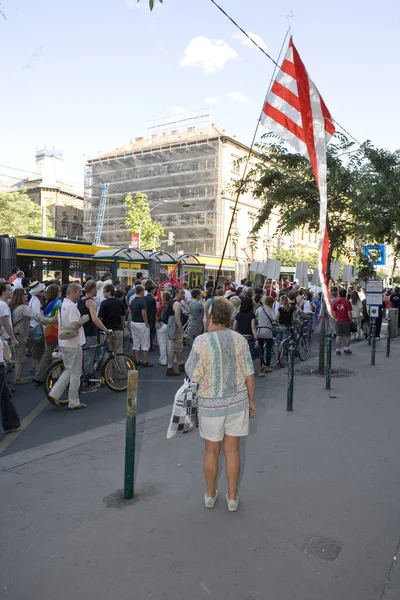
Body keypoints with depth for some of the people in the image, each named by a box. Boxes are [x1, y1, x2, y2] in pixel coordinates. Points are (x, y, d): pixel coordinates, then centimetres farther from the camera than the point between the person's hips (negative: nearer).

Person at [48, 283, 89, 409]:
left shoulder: (62, 305, 13)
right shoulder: (72, 306, -19)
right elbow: (74, 326, -28)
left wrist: (80, 319, 14)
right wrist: (85, 319, -11)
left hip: (63, 343, 9)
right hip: (73, 343, -9)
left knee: (68, 370, 20)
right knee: (75, 373, 2)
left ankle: (54, 394, 13)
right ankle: (73, 402, 11)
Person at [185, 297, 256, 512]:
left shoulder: (202, 341, -16)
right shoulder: (239, 339, -4)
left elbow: (193, 376, -12)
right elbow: (249, 374, -1)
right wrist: (251, 401, 10)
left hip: (211, 404, -2)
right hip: (238, 401, 3)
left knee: (211, 450, 14)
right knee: (232, 449, 13)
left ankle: (210, 495, 31)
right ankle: (232, 497, 23)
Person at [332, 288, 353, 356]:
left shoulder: (336, 302, 3)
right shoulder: (347, 302, -10)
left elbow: (333, 311, 5)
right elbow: (349, 312, -13)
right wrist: (350, 320, -2)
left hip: (338, 321, 4)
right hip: (346, 321, -3)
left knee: (338, 336, 5)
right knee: (347, 336, 11)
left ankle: (337, 350, 3)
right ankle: (346, 349, 19)